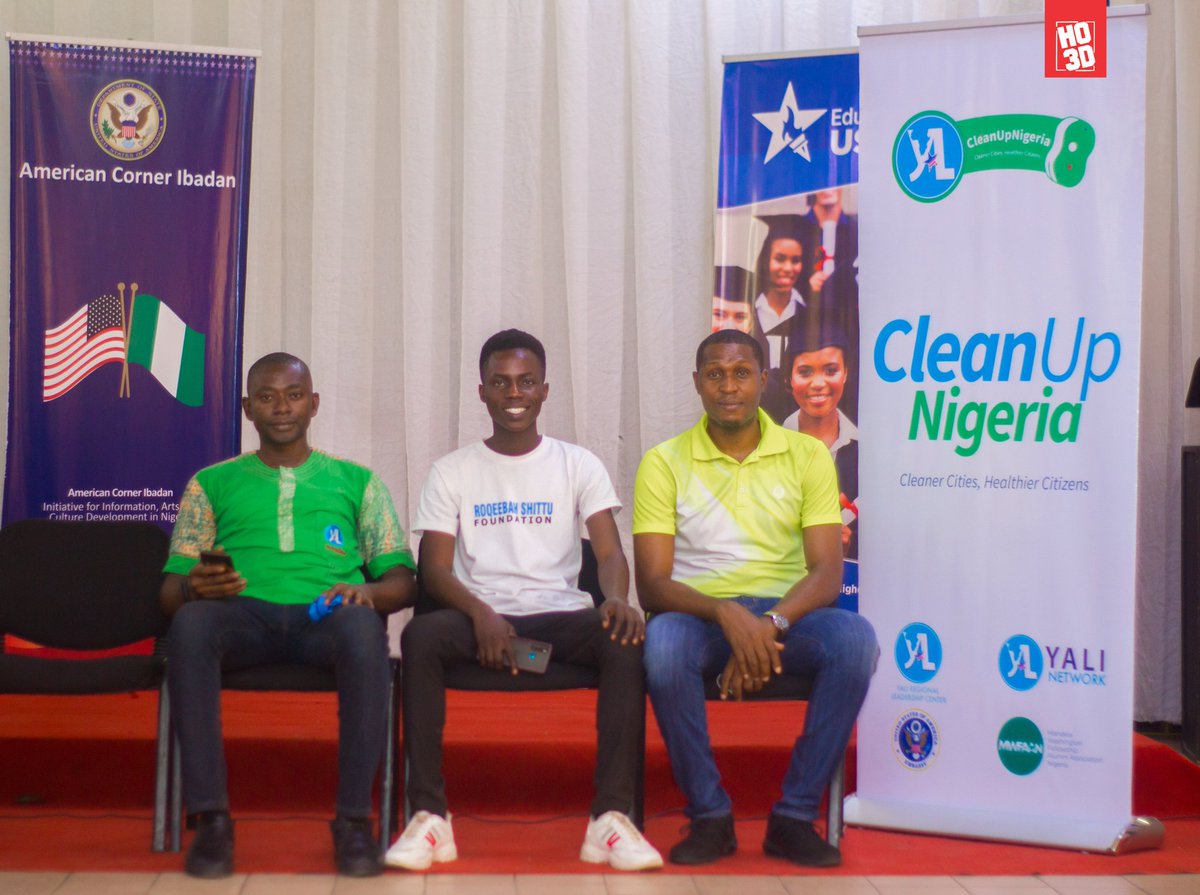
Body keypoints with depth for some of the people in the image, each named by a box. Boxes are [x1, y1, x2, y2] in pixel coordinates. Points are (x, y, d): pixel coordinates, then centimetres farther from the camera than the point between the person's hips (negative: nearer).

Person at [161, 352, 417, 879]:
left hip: (324, 617, 0)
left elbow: (403, 581, 15)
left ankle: (354, 820, -31)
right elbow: (170, 591, 17)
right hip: (244, 615, 1)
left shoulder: (356, 481, 25)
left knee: (364, 628, -38)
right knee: (190, 622, -36)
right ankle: (210, 817, -33)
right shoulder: (213, 483, 25)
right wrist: (193, 587, -10)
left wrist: (368, 590, -9)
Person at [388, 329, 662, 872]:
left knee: (628, 638, -31)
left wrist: (617, 598, -26)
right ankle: (429, 816, -28)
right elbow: (434, 568, 1)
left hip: (562, 615, 0)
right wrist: (481, 613, -21)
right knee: (420, 636, -33)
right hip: (480, 617, 0)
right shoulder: (452, 471, 11)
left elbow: (609, 550, -1)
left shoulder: (578, 465, 12)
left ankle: (611, 817, -31)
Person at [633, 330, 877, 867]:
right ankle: (709, 817, -17)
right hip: (701, 616, -1)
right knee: (662, 641, -36)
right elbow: (651, 584, -6)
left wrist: (771, 624, -22)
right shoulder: (664, 463, 2)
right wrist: (726, 613, -25)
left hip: (785, 616, 1)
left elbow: (827, 571, -3)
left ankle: (794, 817, -17)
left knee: (855, 638, -30)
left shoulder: (807, 455, 5)